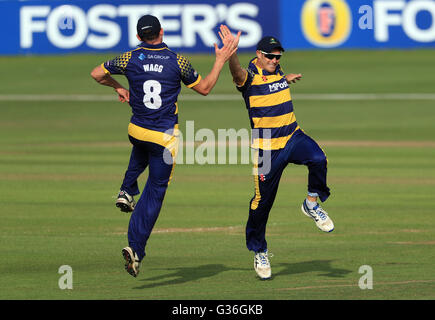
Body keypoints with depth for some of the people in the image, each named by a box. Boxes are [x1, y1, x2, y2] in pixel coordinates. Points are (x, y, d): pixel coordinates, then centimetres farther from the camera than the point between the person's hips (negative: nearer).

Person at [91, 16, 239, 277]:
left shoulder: (130, 59, -4)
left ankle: (128, 190, 25)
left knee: (142, 150, 42)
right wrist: (221, 61, 12)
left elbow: (97, 74, 9)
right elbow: (205, 88, 4)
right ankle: (136, 249, -8)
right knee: (155, 192, 1)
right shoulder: (178, 61, -9)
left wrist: (118, 88, 25)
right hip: (165, 136, -3)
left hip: (136, 130, 3)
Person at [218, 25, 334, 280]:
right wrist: (232, 52, -56)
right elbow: (238, 72, -37)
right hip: (267, 148, -5)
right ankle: (259, 252, 17)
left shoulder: (277, 71, 9)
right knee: (263, 201, 0)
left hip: (293, 138, 5)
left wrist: (286, 79, 50)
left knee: (318, 159, -26)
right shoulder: (250, 75, -12)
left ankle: (312, 204, -2)